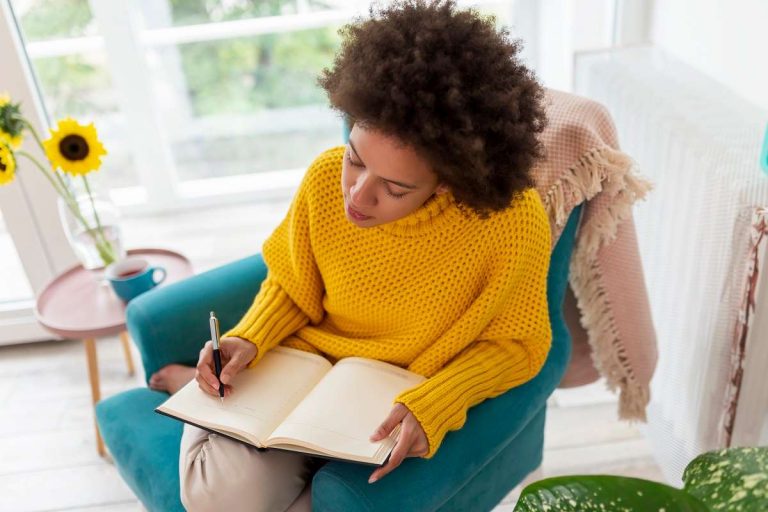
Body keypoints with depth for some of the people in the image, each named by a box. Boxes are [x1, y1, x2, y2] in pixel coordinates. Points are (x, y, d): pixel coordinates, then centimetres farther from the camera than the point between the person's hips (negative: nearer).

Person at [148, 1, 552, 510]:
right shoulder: (326, 178, -17)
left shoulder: (515, 222, -26)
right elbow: (290, 289, 2)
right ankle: (209, 391, 10)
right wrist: (247, 341, -15)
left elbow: (516, 345, -10)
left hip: (401, 404, 0)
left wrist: (430, 407, -25)